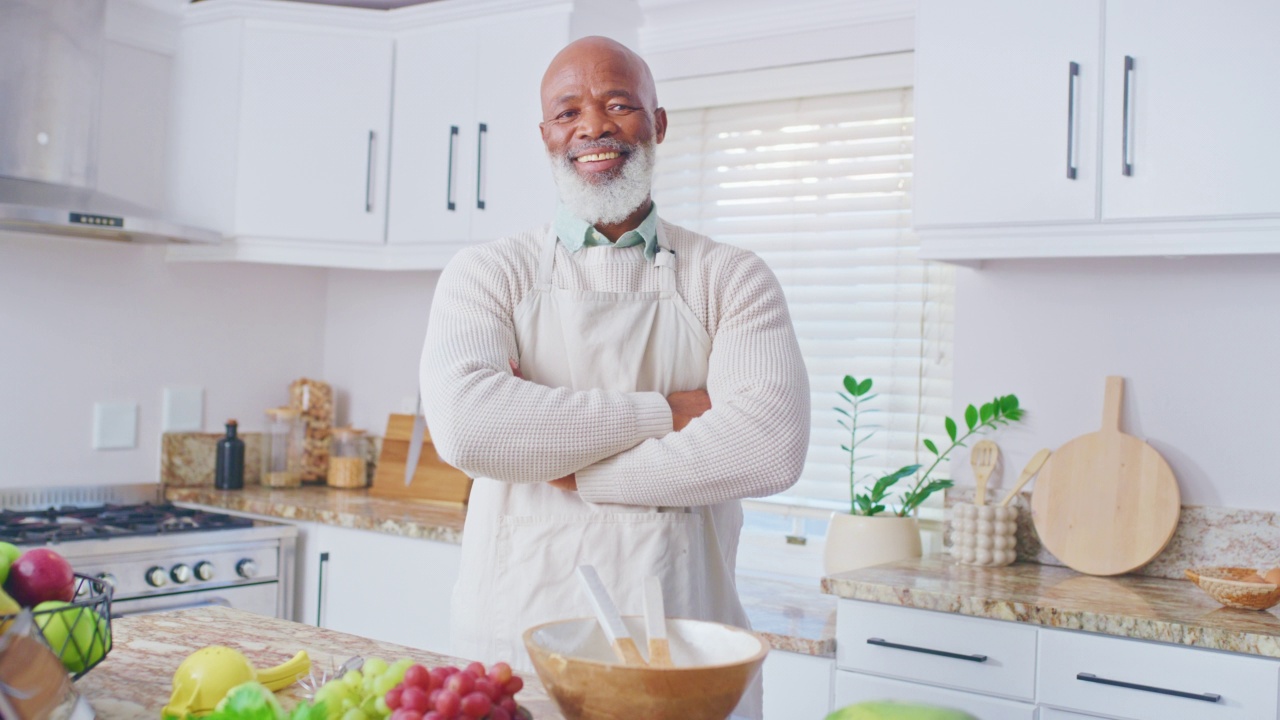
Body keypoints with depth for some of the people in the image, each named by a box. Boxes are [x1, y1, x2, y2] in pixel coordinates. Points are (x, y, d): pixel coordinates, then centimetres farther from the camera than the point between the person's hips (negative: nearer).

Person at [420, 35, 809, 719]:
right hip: (512, 641, 0)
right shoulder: (489, 273, 2)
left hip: (682, 642, 0)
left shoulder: (732, 279, 1)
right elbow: (464, 425, -17)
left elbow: (770, 446, -15)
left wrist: (564, 471, -14)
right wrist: (665, 412, -14)